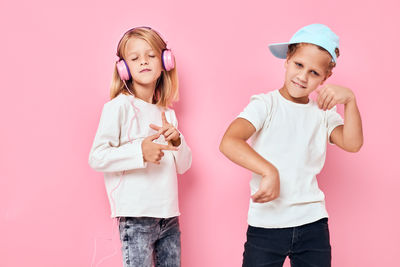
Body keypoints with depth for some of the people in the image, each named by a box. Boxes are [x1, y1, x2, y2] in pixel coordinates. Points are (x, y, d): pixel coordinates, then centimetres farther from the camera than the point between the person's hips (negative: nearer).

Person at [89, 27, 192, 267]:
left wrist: (176, 141, -3)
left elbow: (183, 165, 16)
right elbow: (96, 158, -14)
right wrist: (139, 152, -25)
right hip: (136, 216, -6)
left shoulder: (167, 113, 13)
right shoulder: (119, 106, -7)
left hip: (169, 215, 6)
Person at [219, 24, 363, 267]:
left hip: (313, 224, 4)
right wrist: (269, 172, -31)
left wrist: (350, 99, -15)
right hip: (265, 224, -3)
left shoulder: (324, 112, 9)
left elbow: (352, 144, -6)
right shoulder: (265, 104, -5)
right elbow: (229, 143, -20)